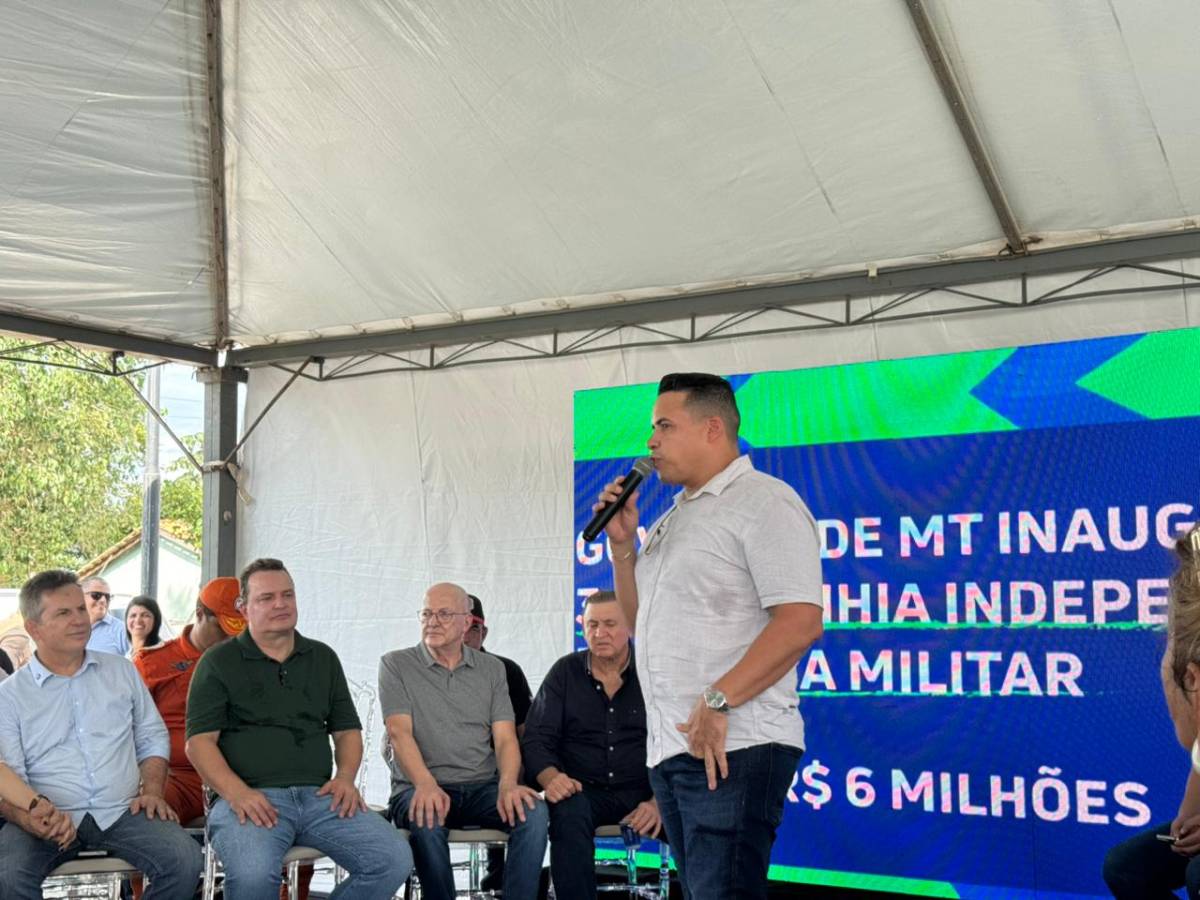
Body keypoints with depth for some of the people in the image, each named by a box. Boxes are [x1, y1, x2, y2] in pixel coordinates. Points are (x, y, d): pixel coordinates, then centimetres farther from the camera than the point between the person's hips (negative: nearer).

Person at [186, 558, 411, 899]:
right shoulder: (219, 662, 8)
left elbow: (347, 730, 23)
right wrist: (237, 793, -16)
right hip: (252, 799, -4)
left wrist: (345, 776, 2)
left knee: (395, 860, -19)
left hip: (319, 796, 4)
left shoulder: (323, 658, 21)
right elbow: (199, 741, 0)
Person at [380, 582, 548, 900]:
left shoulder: (492, 669, 13)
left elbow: (505, 737, 4)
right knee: (427, 818, -37)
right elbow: (400, 733, -8)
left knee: (533, 811, -27)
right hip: (418, 787, -2)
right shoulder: (396, 665, 4)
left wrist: (508, 783, -18)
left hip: (482, 788, 3)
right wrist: (426, 785, -27)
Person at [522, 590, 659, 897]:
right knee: (568, 813, -35)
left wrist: (659, 802, -19)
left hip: (643, 791, -1)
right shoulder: (565, 673, 9)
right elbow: (536, 739, 5)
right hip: (583, 790, 1)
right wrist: (551, 778, -18)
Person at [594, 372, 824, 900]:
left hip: (730, 747, -9)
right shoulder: (673, 519, 20)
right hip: (668, 747, 9)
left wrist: (718, 702, -22)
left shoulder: (763, 503, -7)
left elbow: (801, 622, -18)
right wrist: (623, 545, 11)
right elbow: (640, 622, 25)